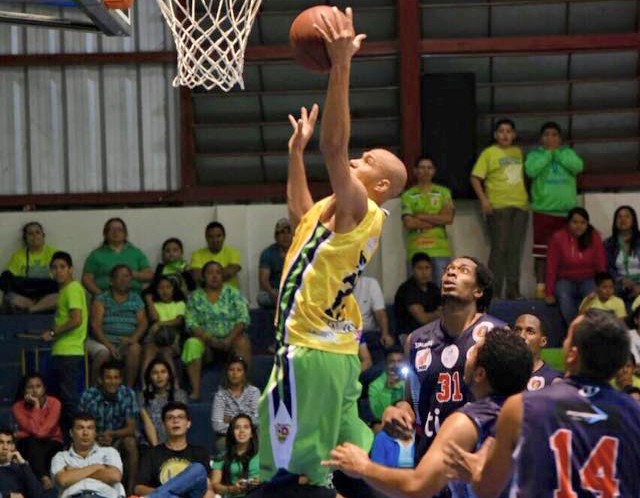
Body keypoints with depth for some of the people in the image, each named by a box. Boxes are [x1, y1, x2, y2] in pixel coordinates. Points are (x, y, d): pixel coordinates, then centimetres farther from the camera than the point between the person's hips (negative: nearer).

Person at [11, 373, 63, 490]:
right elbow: (34, 430, -22)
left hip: (51, 442, 0)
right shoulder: (18, 407, -9)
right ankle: (44, 478, -48)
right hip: (28, 445, 0)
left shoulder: (54, 403, -11)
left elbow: (43, 431, -20)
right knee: (32, 443, -35)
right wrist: (36, 406, -23)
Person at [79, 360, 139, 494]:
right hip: (95, 440, 0)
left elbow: (131, 428, -15)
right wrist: (98, 437, -30)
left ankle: (130, 488, -20)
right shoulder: (88, 396, -15)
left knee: (130, 442, -31)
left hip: (118, 439, 1)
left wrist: (111, 433, -35)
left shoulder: (128, 394, -13)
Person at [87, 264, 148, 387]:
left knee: (135, 348, -31)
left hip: (126, 342, 2)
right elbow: (95, 325, -4)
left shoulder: (136, 299, 16)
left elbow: (143, 323, 5)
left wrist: (134, 338, -17)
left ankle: (129, 389, -28)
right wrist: (108, 345, -20)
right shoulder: (101, 299, 7)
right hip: (104, 341, -2)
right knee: (103, 354, -35)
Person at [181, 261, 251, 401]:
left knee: (243, 342, -33)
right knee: (192, 343, -32)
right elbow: (191, 324, -2)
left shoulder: (233, 293, 8)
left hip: (231, 337, 0)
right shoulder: (195, 297, 9)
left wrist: (229, 339, -19)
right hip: (206, 338, 0)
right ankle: (195, 390, -36)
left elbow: (243, 319, -3)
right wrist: (210, 340, -18)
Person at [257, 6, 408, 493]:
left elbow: (334, 146, -26)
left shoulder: (358, 208, -11)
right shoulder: (345, 212, 17)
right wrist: (296, 150, 34)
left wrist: (341, 65, -29)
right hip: (334, 349, 10)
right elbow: (301, 212, 38)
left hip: (310, 350, -10)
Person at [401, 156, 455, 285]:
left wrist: (422, 217, -4)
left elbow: (448, 218, -1)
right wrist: (437, 221, -4)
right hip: (416, 249, -1)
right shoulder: (408, 196, 7)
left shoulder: (443, 192, 12)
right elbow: (409, 223, -6)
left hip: (440, 250, 1)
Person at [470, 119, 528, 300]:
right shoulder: (489, 153, 1)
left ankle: (513, 290, 12)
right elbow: (475, 178, -2)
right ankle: (494, 292, -2)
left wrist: (527, 196, 9)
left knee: (515, 250, 7)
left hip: (520, 205, 5)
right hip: (498, 206, -5)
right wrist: (483, 200, -12)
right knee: (499, 249, -6)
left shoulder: (519, 152, 14)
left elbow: (526, 175, 23)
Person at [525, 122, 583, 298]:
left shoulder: (568, 153, 11)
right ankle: (540, 285, -2)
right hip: (543, 210, -2)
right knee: (541, 251, -5)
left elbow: (578, 166, -9)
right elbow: (531, 170, -15)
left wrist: (557, 152, -5)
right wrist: (548, 153, -9)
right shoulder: (535, 154, 5)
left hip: (567, 210, 2)